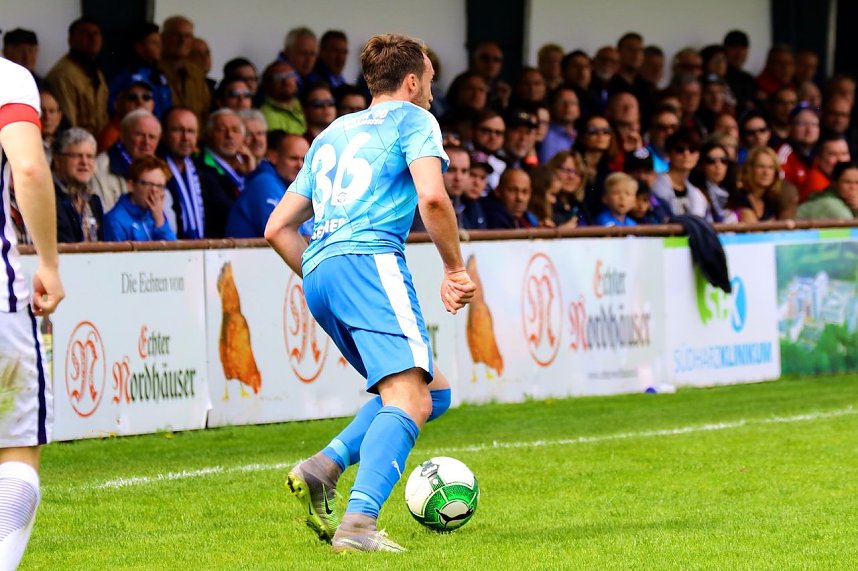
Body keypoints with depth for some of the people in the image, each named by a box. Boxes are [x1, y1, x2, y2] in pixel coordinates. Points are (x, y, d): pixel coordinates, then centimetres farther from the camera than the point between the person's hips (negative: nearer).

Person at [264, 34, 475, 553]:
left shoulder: (333, 133, 30)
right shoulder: (412, 118, 10)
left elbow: (278, 227, 28)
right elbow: (432, 197, -9)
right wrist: (455, 268, 2)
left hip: (319, 274, 8)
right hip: (369, 258, -8)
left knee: (433, 390, 15)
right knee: (408, 400, -18)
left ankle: (323, 468, -3)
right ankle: (359, 522, -38)